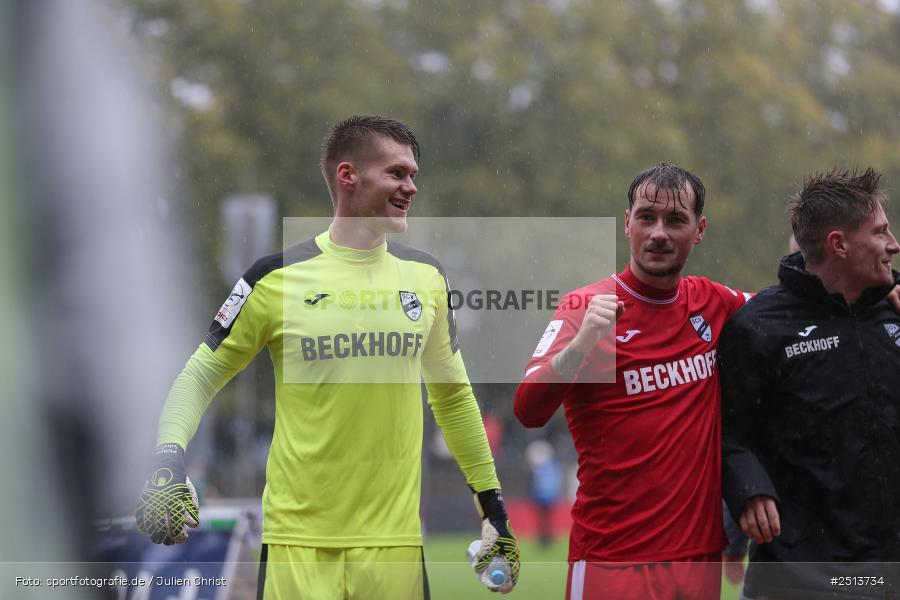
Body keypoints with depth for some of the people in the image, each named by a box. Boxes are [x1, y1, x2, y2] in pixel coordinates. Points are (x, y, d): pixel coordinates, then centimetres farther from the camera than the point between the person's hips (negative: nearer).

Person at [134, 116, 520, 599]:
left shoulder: (426, 277, 7)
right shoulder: (277, 278, -3)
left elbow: (452, 396, 18)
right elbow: (200, 376, 4)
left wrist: (493, 508, 17)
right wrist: (168, 465, -14)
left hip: (395, 538, 3)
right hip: (298, 539, -3)